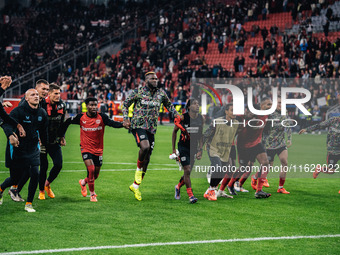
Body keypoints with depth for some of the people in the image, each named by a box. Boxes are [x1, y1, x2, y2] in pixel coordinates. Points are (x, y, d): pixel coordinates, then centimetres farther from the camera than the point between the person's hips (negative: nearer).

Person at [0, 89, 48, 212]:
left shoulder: (42, 113, 2)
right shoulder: (19, 111, -16)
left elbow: (43, 130, 18)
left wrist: (44, 145, 26)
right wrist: (10, 135, -50)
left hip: (33, 149, 4)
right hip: (17, 148, -4)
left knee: (35, 174, -12)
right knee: (15, 178, 3)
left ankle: (29, 204, 3)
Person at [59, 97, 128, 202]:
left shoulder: (101, 117, -10)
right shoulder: (81, 117, -7)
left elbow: (112, 123, -26)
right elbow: (67, 122, 7)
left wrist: (122, 124, -46)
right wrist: (61, 136, 4)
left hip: (98, 149, 2)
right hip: (86, 149, -2)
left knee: (95, 175, 11)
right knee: (91, 169, -21)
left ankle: (83, 182, 45)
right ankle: (92, 194, -4)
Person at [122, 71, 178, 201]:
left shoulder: (161, 93, 9)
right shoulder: (138, 91, -2)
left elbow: (169, 105, 24)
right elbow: (126, 104, 7)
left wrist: (176, 114, 7)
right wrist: (126, 119, -6)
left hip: (152, 128, 5)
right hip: (138, 125, -5)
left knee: (147, 159, 4)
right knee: (145, 146, -33)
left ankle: (135, 186, 18)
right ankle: (138, 170, -5)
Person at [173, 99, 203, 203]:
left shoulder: (201, 118, -1)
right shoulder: (182, 117, -11)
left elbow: (200, 135, 8)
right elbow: (174, 131, 1)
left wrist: (200, 150, 1)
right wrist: (173, 149, 2)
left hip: (193, 148, 4)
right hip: (183, 147, -4)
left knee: (188, 172, 10)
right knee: (187, 170, -13)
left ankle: (178, 187, 38)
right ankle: (190, 195, -7)